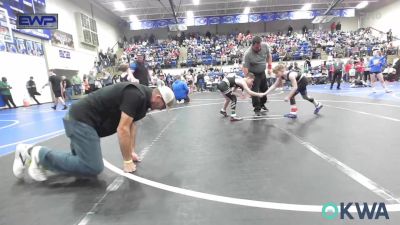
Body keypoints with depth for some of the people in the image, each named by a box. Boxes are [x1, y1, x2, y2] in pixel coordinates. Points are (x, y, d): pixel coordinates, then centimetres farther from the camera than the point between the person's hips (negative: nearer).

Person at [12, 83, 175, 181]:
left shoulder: (143, 98, 8)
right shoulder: (136, 96, -23)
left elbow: (132, 124, 15)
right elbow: (123, 129, -25)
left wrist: (132, 152, 14)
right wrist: (127, 161, -14)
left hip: (84, 119, 11)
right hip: (82, 120, -10)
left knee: (81, 159, 16)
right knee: (93, 167, -15)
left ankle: (30, 151, 23)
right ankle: (40, 154, 0)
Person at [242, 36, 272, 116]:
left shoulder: (265, 46, -12)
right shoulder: (248, 54, -29)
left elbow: (269, 56, 5)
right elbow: (245, 67, -28)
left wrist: (270, 67, 1)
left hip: (262, 72, 6)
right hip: (253, 74, -6)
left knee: (264, 89, 18)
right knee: (255, 91, -9)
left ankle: (262, 104, 39)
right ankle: (257, 108, 6)